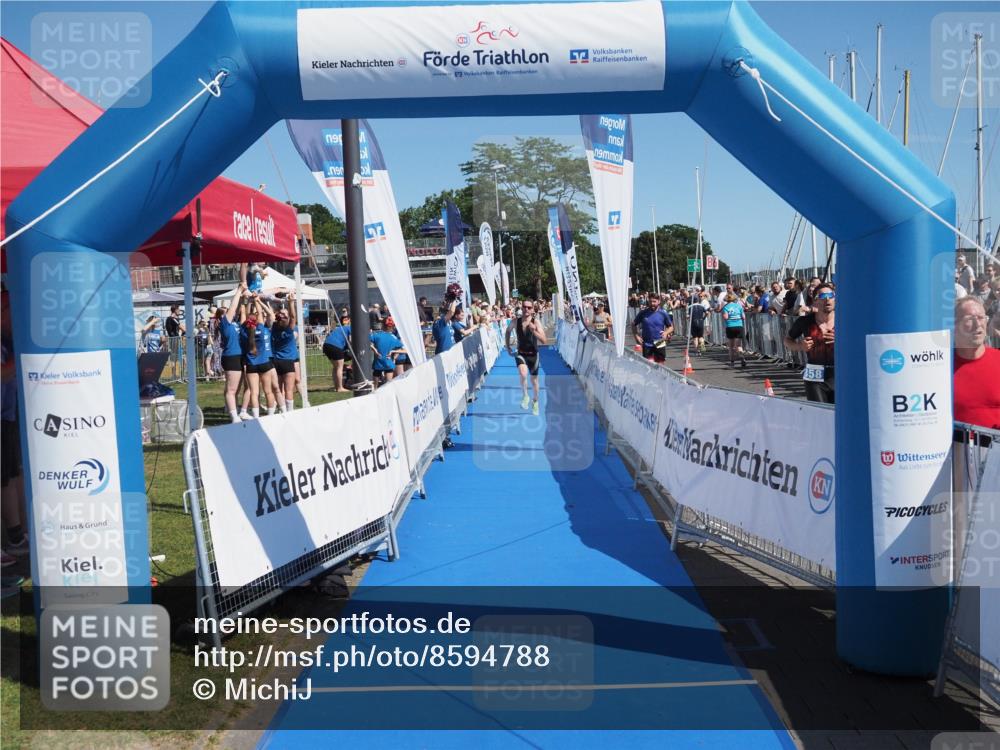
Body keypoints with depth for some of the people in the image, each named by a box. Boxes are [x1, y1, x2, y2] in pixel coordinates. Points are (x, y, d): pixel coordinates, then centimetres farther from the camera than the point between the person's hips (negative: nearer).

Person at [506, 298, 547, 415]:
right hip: (520, 353, 0)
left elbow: (544, 341, -21)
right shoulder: (515, 321, -9)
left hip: (533, 354, 0)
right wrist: (508, 348, 10)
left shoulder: (536, 322, -15)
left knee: (534, 380, 14)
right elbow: (507, 332, 13)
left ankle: (535, 402, 37)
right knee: (523, 374, -29)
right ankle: (524, 396, -5)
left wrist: (534, 331, -34)